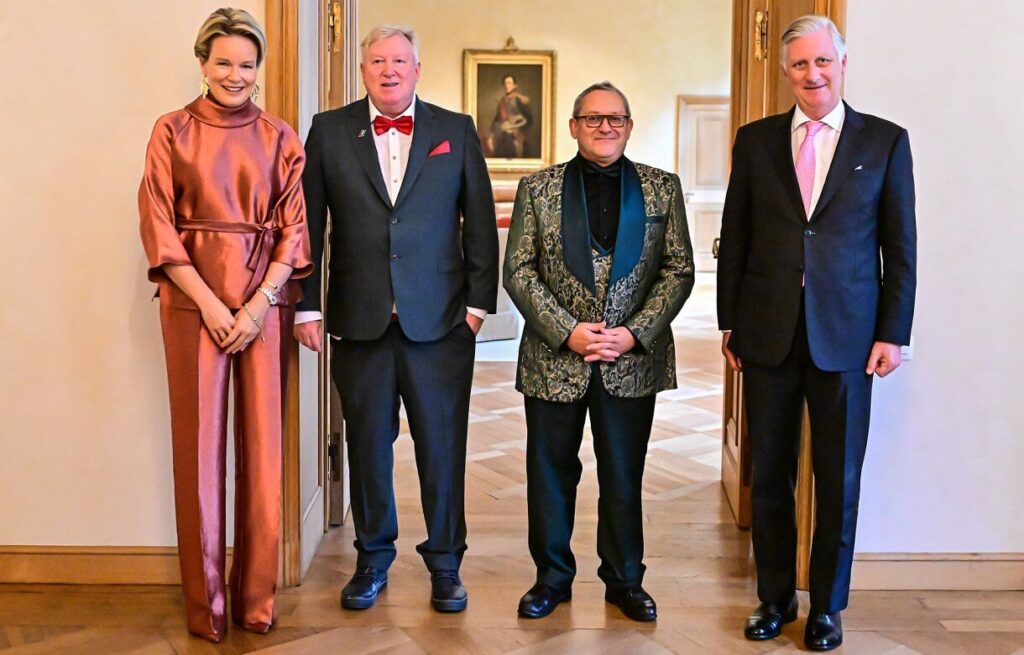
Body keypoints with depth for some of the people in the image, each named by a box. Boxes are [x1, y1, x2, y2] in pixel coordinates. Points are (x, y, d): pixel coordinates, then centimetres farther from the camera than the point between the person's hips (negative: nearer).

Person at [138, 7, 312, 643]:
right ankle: (205, 602, 15)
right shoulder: (173, 131, 4)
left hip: (264, 299, 1)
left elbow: (293, 229, 4)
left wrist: (257, 304, -8)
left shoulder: (279, 137, 8)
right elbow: (159, 227, -1)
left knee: (262, 443, 3)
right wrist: (210, 304, -9)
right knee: (199, 444, 2)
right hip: (193, 299, -1)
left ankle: (257, 597, 16)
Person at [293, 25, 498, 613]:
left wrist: (478, 300, -1)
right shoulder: (329, 130, 7)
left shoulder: (457, 130, 7)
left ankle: (446, 562, 19)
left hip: (440, 321, 0)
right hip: (360, 320, 1)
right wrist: (307, 306, 1)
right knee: (367, 444, 10)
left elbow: (480, 222, 5)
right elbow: (309, 223, 6)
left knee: (443, 445, 4)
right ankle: (373, 559, 26)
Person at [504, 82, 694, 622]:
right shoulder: (537, 188, 3)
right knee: (550, 473, 9)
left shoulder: (662, 188, 6)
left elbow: (679, 270, 3)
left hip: (632, 360, 0)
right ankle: (552, 577, 26)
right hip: (554, 358, 0)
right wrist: (566, 331, -12)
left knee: (623, 477, 10)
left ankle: (624, 580, 26)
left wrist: (636, 333, -10)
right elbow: (518, 272, -1)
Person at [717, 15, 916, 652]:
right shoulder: (756, 140, 7)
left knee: (840, 479, 7)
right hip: (768, 334, 2)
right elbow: (735, 236, 8)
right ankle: (775, 597, 25)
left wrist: (893, 332, -3)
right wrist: (730, 321, 5)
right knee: (770, 474, 10)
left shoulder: (885, 141, 3)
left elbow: (901, 245, 2)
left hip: (846, 335, -1)